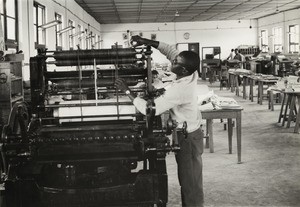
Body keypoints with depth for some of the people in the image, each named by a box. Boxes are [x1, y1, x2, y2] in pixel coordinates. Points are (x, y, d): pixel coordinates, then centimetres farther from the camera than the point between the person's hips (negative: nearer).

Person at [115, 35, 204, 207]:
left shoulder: (178, 90, -32)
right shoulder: (192, 73, -9)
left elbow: (149, 109, -31)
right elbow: (171, 51, 3)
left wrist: (127, 91, -22)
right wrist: (147, 42, -5)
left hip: (187, 137, -9)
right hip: (191, 130, 9)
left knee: (190, 181, 5)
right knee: (188, 178, 20)